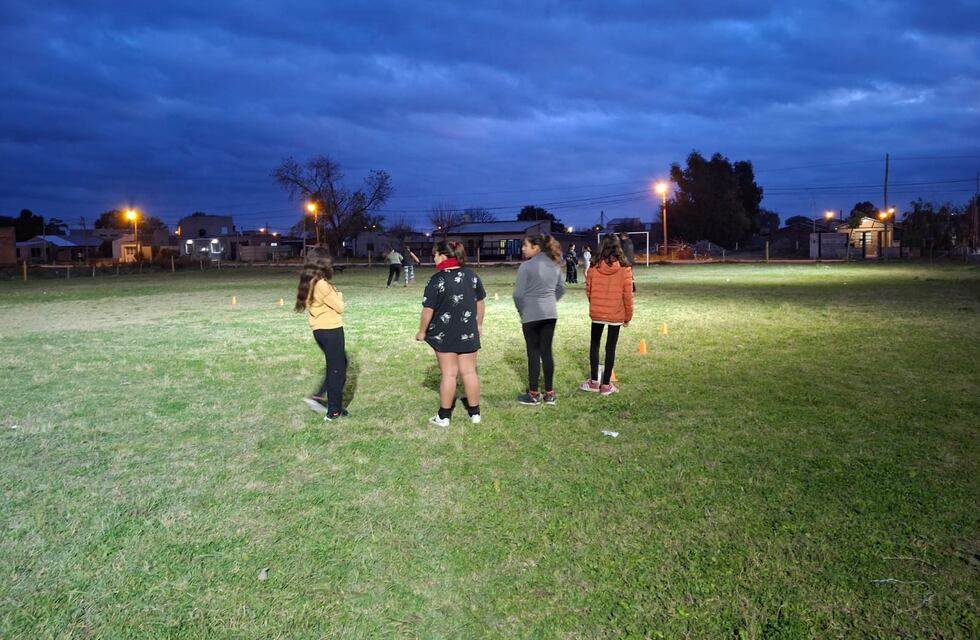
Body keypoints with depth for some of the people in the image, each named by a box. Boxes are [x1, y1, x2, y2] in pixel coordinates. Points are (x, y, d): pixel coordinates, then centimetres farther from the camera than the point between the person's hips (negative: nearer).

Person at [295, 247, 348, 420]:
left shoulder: (308, 283, 6)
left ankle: (318, 397, 18)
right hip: (331, 330, -9)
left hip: (319, 330, 9)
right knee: (337, 369, 4)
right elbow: (339, 307, -12)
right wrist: (338, 294, 6)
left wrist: (332, 293, -3)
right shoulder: (322, 284, -20)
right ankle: (334, 411, 12)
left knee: (338, 363, 23)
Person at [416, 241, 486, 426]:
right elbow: (480, 302, 9)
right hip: (468, 332, 4)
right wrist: (479, 324, 21)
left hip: (444, 334, -4)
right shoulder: (471, 275, 2)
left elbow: (428, 310, -13)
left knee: (449, 374, 3)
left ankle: (444, 416, 13)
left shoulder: (437, 279, -14)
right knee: (469, 372, 11)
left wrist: (422, 331, 0)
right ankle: (475, 413, 19)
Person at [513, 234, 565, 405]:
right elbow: (560, 289, 16)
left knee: (533, 353, 3)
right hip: (550, 314, 6)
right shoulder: (554, 265, 7)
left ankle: (534, 394, 12)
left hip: (531, 315, -6)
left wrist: (521, 310, 3)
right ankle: (549, 393, 15)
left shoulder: (527, 266, -14)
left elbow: (518, 294, -13)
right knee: (546, 351, 10)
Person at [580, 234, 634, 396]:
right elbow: (628, 295, -8)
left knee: (594, 344, 17)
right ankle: (606, 385, 12)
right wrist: (629, 315, 5)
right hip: (616, 314, -1)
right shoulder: (624, 268, -11)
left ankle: (594, 382, 19)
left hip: (597, 313, 1)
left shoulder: (594, 267, -7)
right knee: (610, 347, 7)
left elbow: (588, 291, 1)